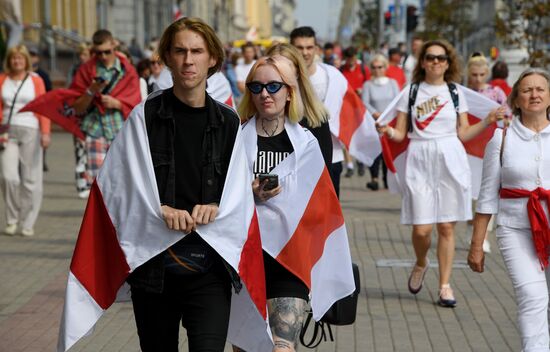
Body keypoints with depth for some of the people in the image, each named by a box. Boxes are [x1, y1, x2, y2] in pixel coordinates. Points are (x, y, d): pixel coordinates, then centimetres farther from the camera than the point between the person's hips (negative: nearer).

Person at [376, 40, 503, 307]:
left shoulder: (456, 92, 9)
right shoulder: (411, 91, 6)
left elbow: (463, 134, 9)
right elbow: (400, 134, 5)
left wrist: (488, 121, -3)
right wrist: (387, 130, -16)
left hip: (450, 161, 1)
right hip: (420, 162, -1)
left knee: (446, 226, 1)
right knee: (421, 229, -7)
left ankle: (445, 285, 11)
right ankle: (421, 264, 25)